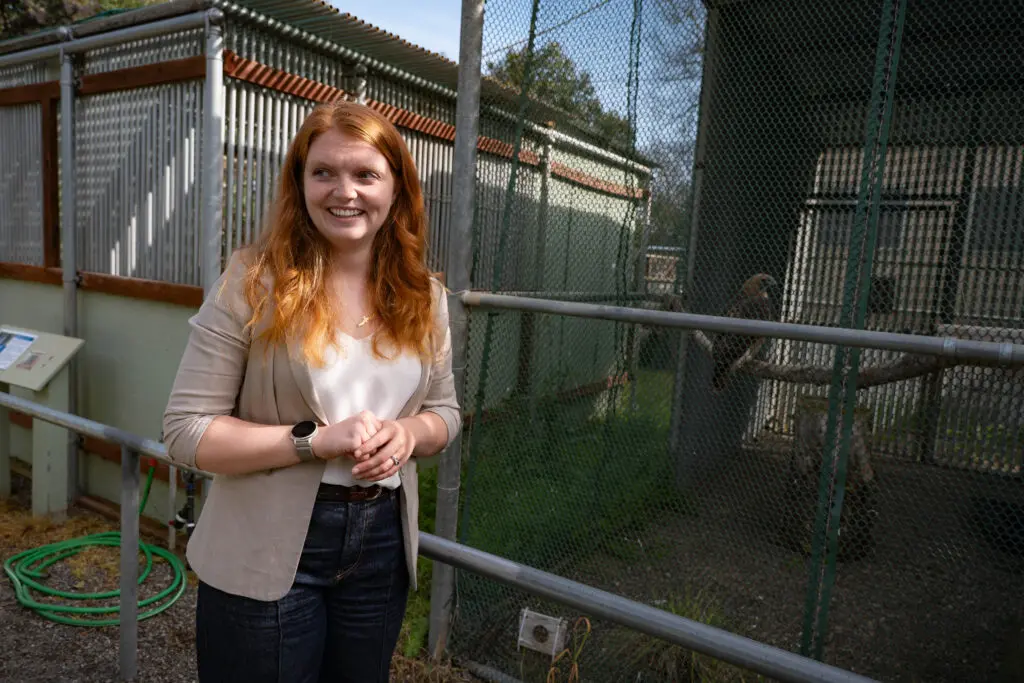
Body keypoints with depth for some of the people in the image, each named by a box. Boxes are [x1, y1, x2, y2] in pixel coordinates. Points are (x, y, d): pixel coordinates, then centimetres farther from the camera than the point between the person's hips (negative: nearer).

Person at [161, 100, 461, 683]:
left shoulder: (424, 296, 0)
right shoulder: (253, 282, -14)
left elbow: (445, 411, 9)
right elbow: (186, 430, -13)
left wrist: (408, 432, -13)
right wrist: (316, 439, -23)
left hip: (382, 548, 5)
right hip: (265, 555, -4)